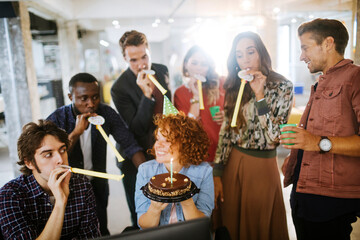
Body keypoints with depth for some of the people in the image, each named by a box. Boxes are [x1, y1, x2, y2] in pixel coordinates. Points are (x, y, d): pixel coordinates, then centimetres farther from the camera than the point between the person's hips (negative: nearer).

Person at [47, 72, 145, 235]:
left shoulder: (106, 114, -13)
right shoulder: (56, 120, -19)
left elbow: (130, 145, -12)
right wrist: (76, 132, -39)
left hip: (97, 184, 3)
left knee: (101, 231, 17)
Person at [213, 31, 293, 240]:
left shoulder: (282, 86, -8)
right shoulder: (234, 87, 4)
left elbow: (275, 136, -17)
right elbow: (226, 131, 3)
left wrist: (259, 95, -21)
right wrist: (217, 174, 0)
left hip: (262, 166, -3)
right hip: (232, 163, 4)